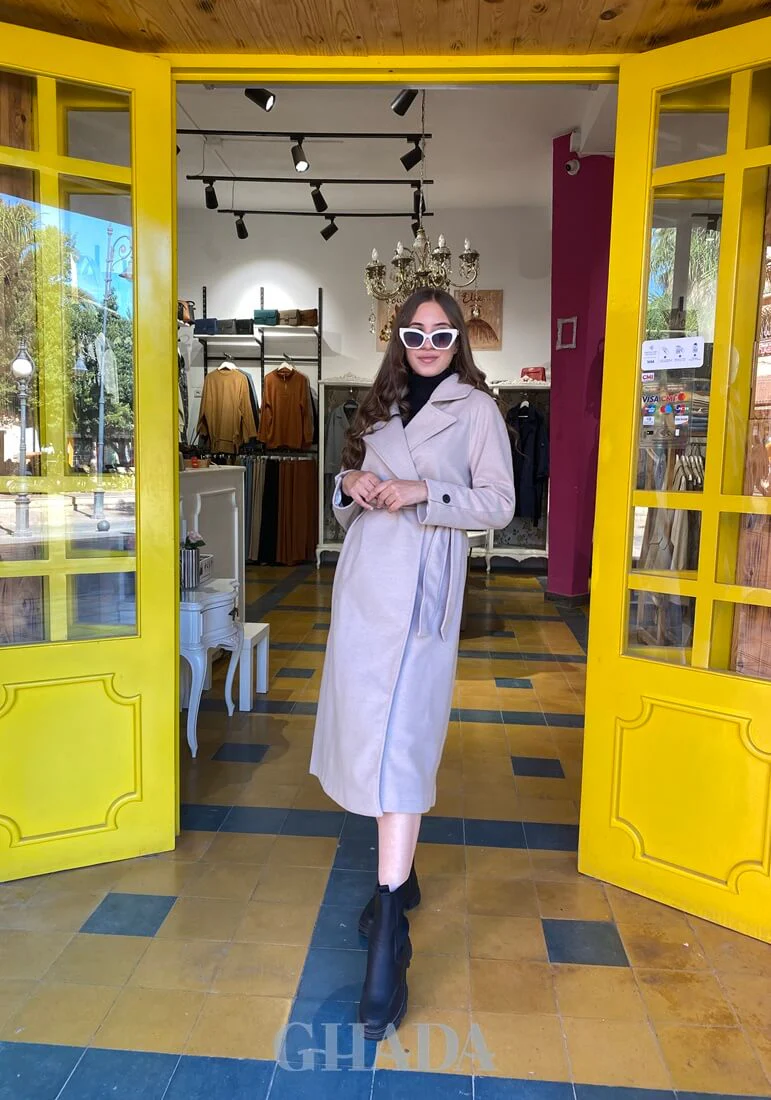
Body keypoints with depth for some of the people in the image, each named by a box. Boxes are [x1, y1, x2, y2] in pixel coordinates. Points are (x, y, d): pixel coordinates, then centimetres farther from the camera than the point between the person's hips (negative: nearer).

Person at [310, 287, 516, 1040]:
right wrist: (351, 484, -3)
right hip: (363, 579, 6)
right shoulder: (381, 405, 17)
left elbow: (498, 505, -3)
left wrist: (425, 491, -16)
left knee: (400, 742, -12)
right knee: (368, 729, 11)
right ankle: (400, 873, 33)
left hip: (422, 586, -5)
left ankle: (388, 943, -7)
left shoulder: (476, 408, 2)